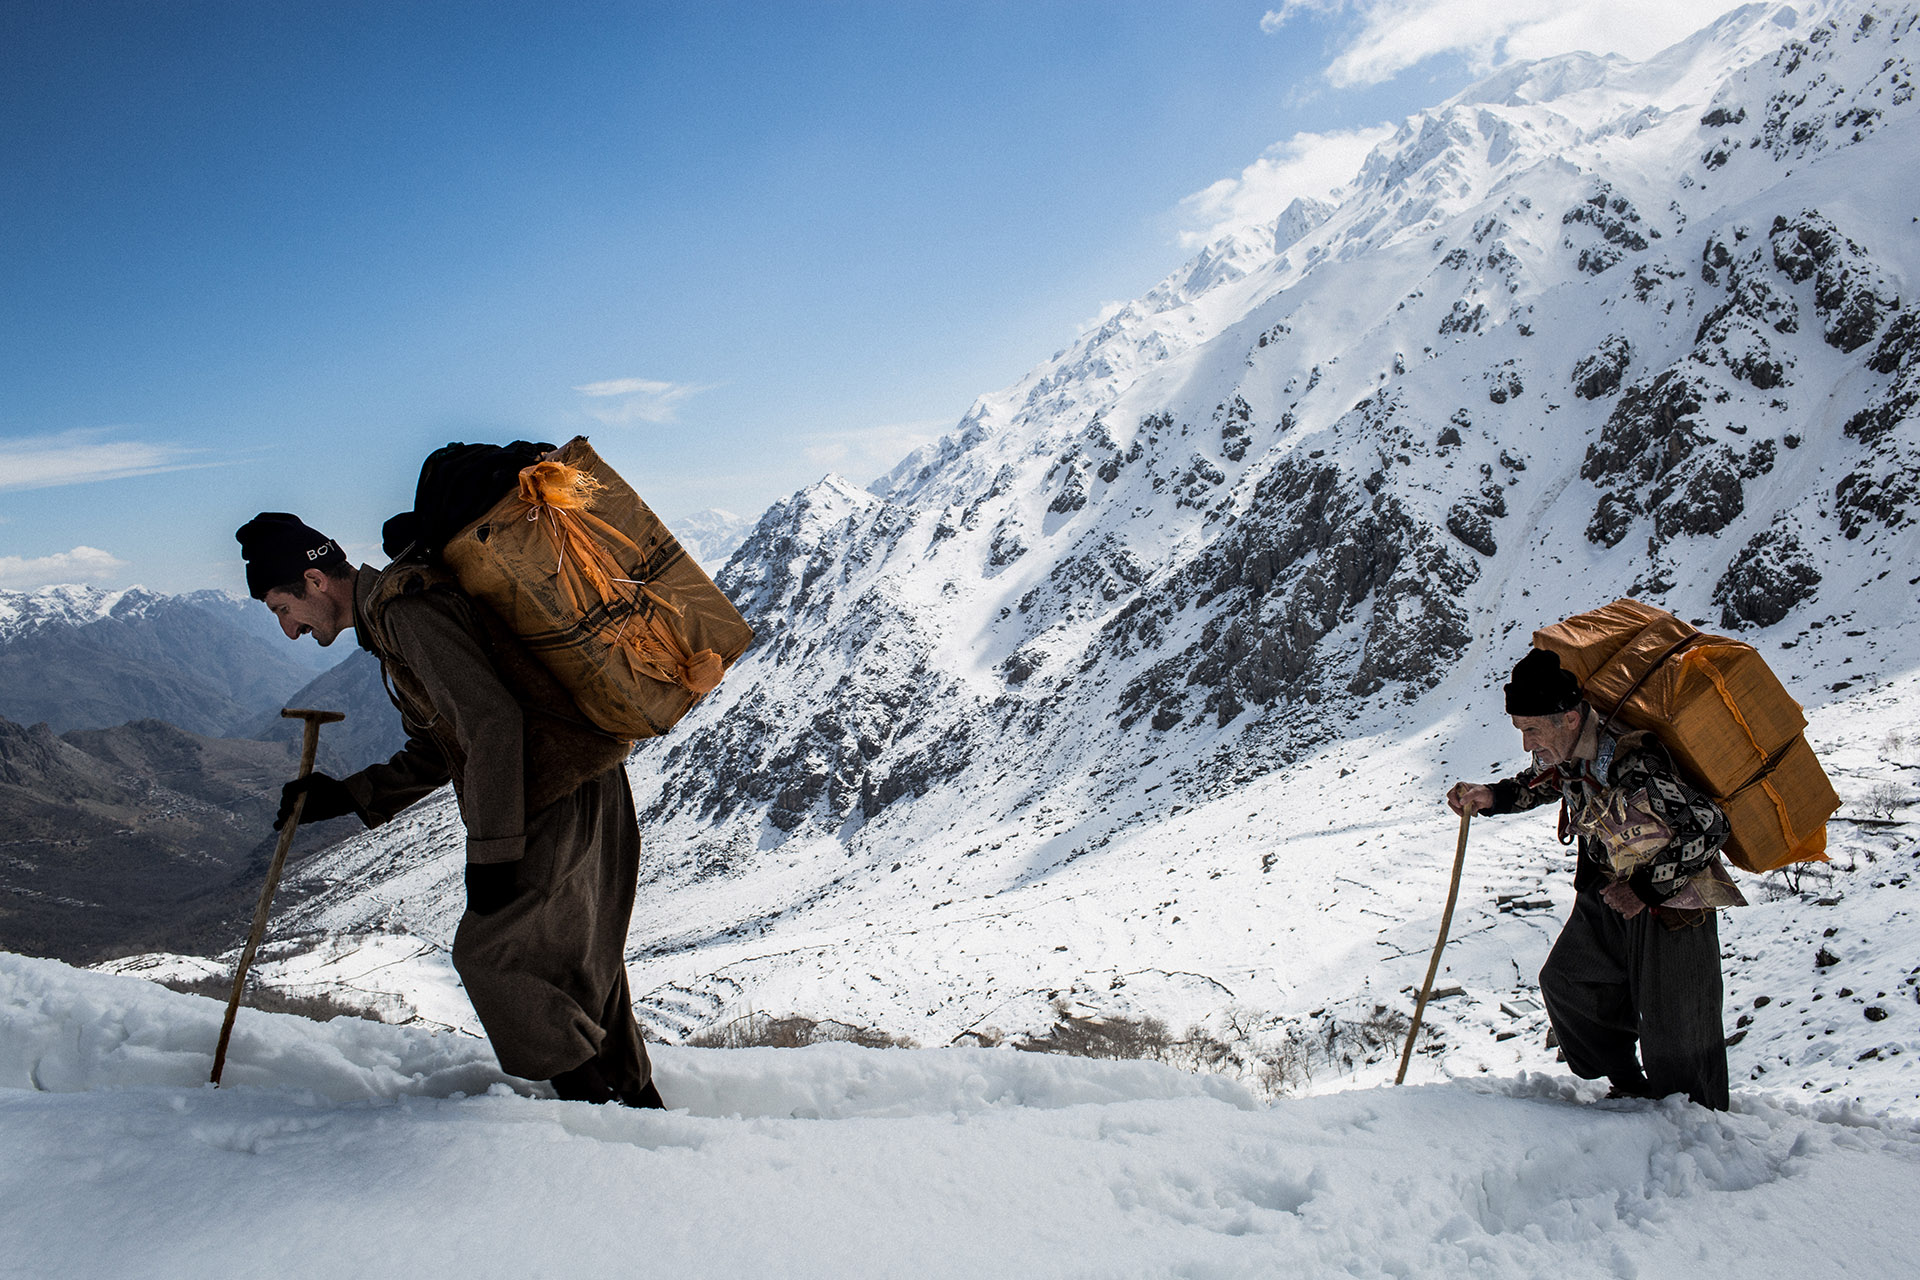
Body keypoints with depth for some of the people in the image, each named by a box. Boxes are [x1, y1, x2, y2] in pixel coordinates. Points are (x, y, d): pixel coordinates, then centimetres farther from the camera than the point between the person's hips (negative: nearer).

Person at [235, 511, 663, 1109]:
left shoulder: (407, 611, -14)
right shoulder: (395, 614, 20)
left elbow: (492, 722, -23)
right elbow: (438, 752, 22)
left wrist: (491, 850, -21)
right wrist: (349, 795, 14)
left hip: (557, 803, -10)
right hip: (587, 791, 10)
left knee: (486, 955, 0)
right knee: (576, 963, 17)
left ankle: (594, 1102, 9)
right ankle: (640, 1105, 26)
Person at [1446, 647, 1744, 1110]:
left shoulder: (1632, 768, -36)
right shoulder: (1562, 754, -11)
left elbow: (1709, 829, -29)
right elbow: (1541, 783, 13)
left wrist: (1645, 888, -24)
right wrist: (1493, 797, -4)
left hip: (1672, 899, -8)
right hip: (1609, 895, 8)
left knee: (1674, 1030, 1)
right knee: (1566, 982, 16)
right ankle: (1629, 1088, 33)